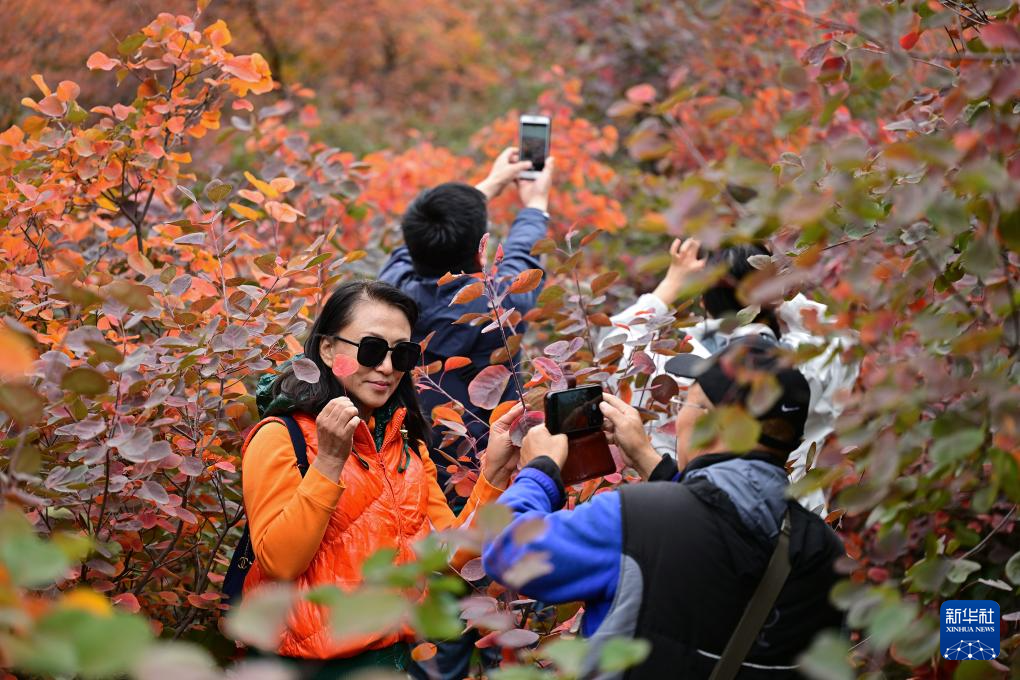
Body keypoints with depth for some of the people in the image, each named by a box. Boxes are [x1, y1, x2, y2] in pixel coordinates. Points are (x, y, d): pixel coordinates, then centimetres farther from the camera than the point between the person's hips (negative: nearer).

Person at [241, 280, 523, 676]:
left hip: (396, 656, 6)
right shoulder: (280, 437, -8)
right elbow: (279, 563, -18)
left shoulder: (407, 444, 10)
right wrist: (329, 462, -24)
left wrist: (495, 471, -7)